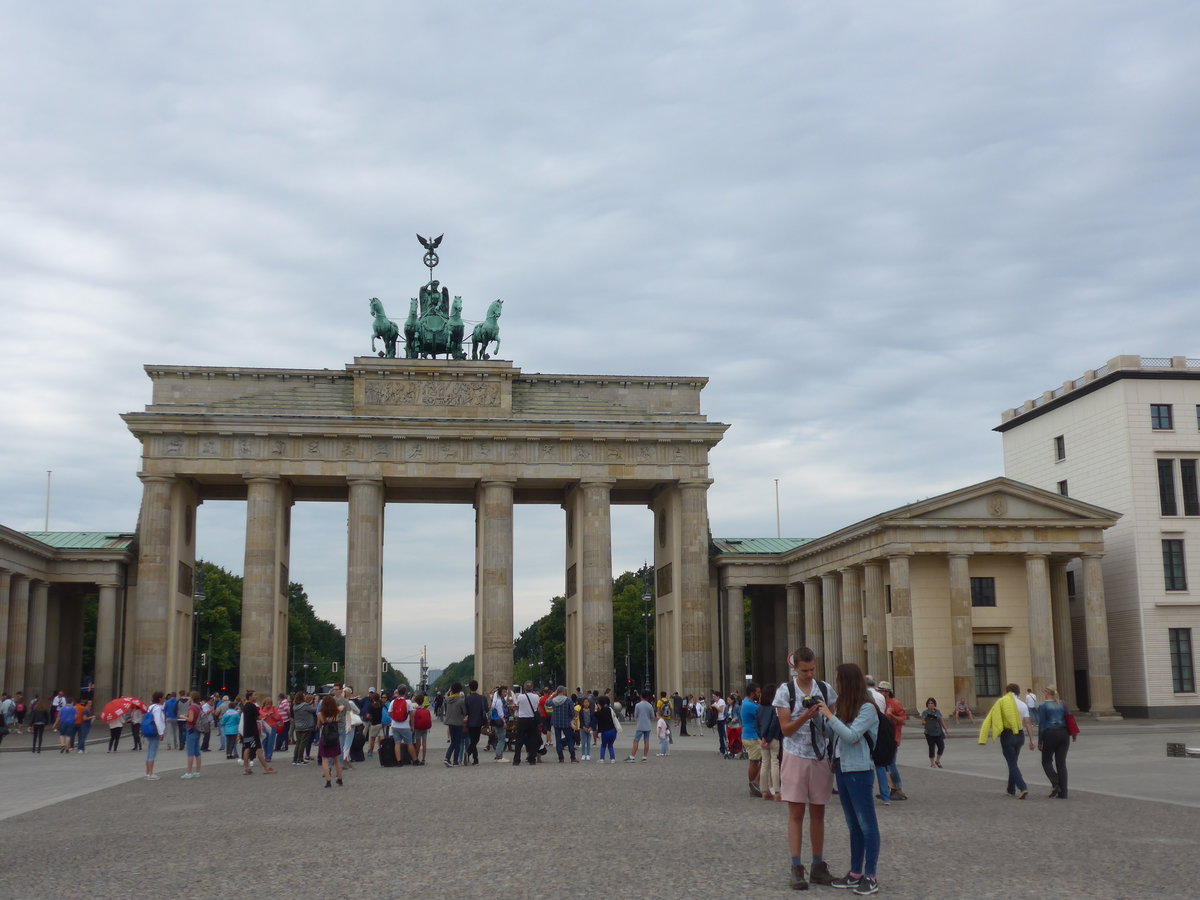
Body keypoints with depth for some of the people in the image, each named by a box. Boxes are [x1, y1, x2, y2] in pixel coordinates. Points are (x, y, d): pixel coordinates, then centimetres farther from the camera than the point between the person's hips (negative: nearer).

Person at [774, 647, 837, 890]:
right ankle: (797, 868, 2)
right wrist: (805, 716, -25)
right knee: (796, 813, -1)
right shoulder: (785, 691, -5)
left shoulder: (825, 689, 2)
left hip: (822, 758, 3)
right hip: (796, 758, -3)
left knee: (818, 813, 9)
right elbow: (785, 729, -8)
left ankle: (818, 866, 17)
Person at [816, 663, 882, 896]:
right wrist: (825, 714, 0)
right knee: (853, 825, 14)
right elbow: (833, 734, 12)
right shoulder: (840, 705, 10)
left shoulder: (867, 708, -12)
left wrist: (829, 715, -17)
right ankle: (855, 873, 22)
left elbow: (851, 736, -20)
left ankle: (870, 877, 3)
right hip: (842, 769, 8)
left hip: (859, 771, -8)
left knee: (866, 824, -1)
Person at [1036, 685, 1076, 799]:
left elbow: (1041, 725, -7)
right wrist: (1072, 734, 15)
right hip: (1063, 734, 4)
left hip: (1050, 734, -4)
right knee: (1061, 763, 7)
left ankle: (1055, 784, -11)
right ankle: (1063, 792, 3)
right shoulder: (1062, 704, 8)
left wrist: (1039, 742, -4)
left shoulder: (1043, 706, -5)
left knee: (1046, 761, 11)